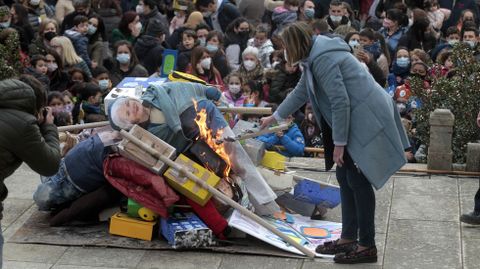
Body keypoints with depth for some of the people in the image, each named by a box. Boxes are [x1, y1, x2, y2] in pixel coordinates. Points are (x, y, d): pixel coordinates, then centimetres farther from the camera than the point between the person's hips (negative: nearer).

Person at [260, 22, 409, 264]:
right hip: (355, 122, 10)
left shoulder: (323, 60, -18)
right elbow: (301, 92, 31)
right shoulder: (314, 59, 15)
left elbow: (341, 102, -21)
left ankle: (367, 246, 1)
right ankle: (348, 238, 22)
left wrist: (339, 143, -16)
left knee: (358, 181, -6)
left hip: (367, 121, -10)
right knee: (345, 178, 14)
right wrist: (275, 117, 40)